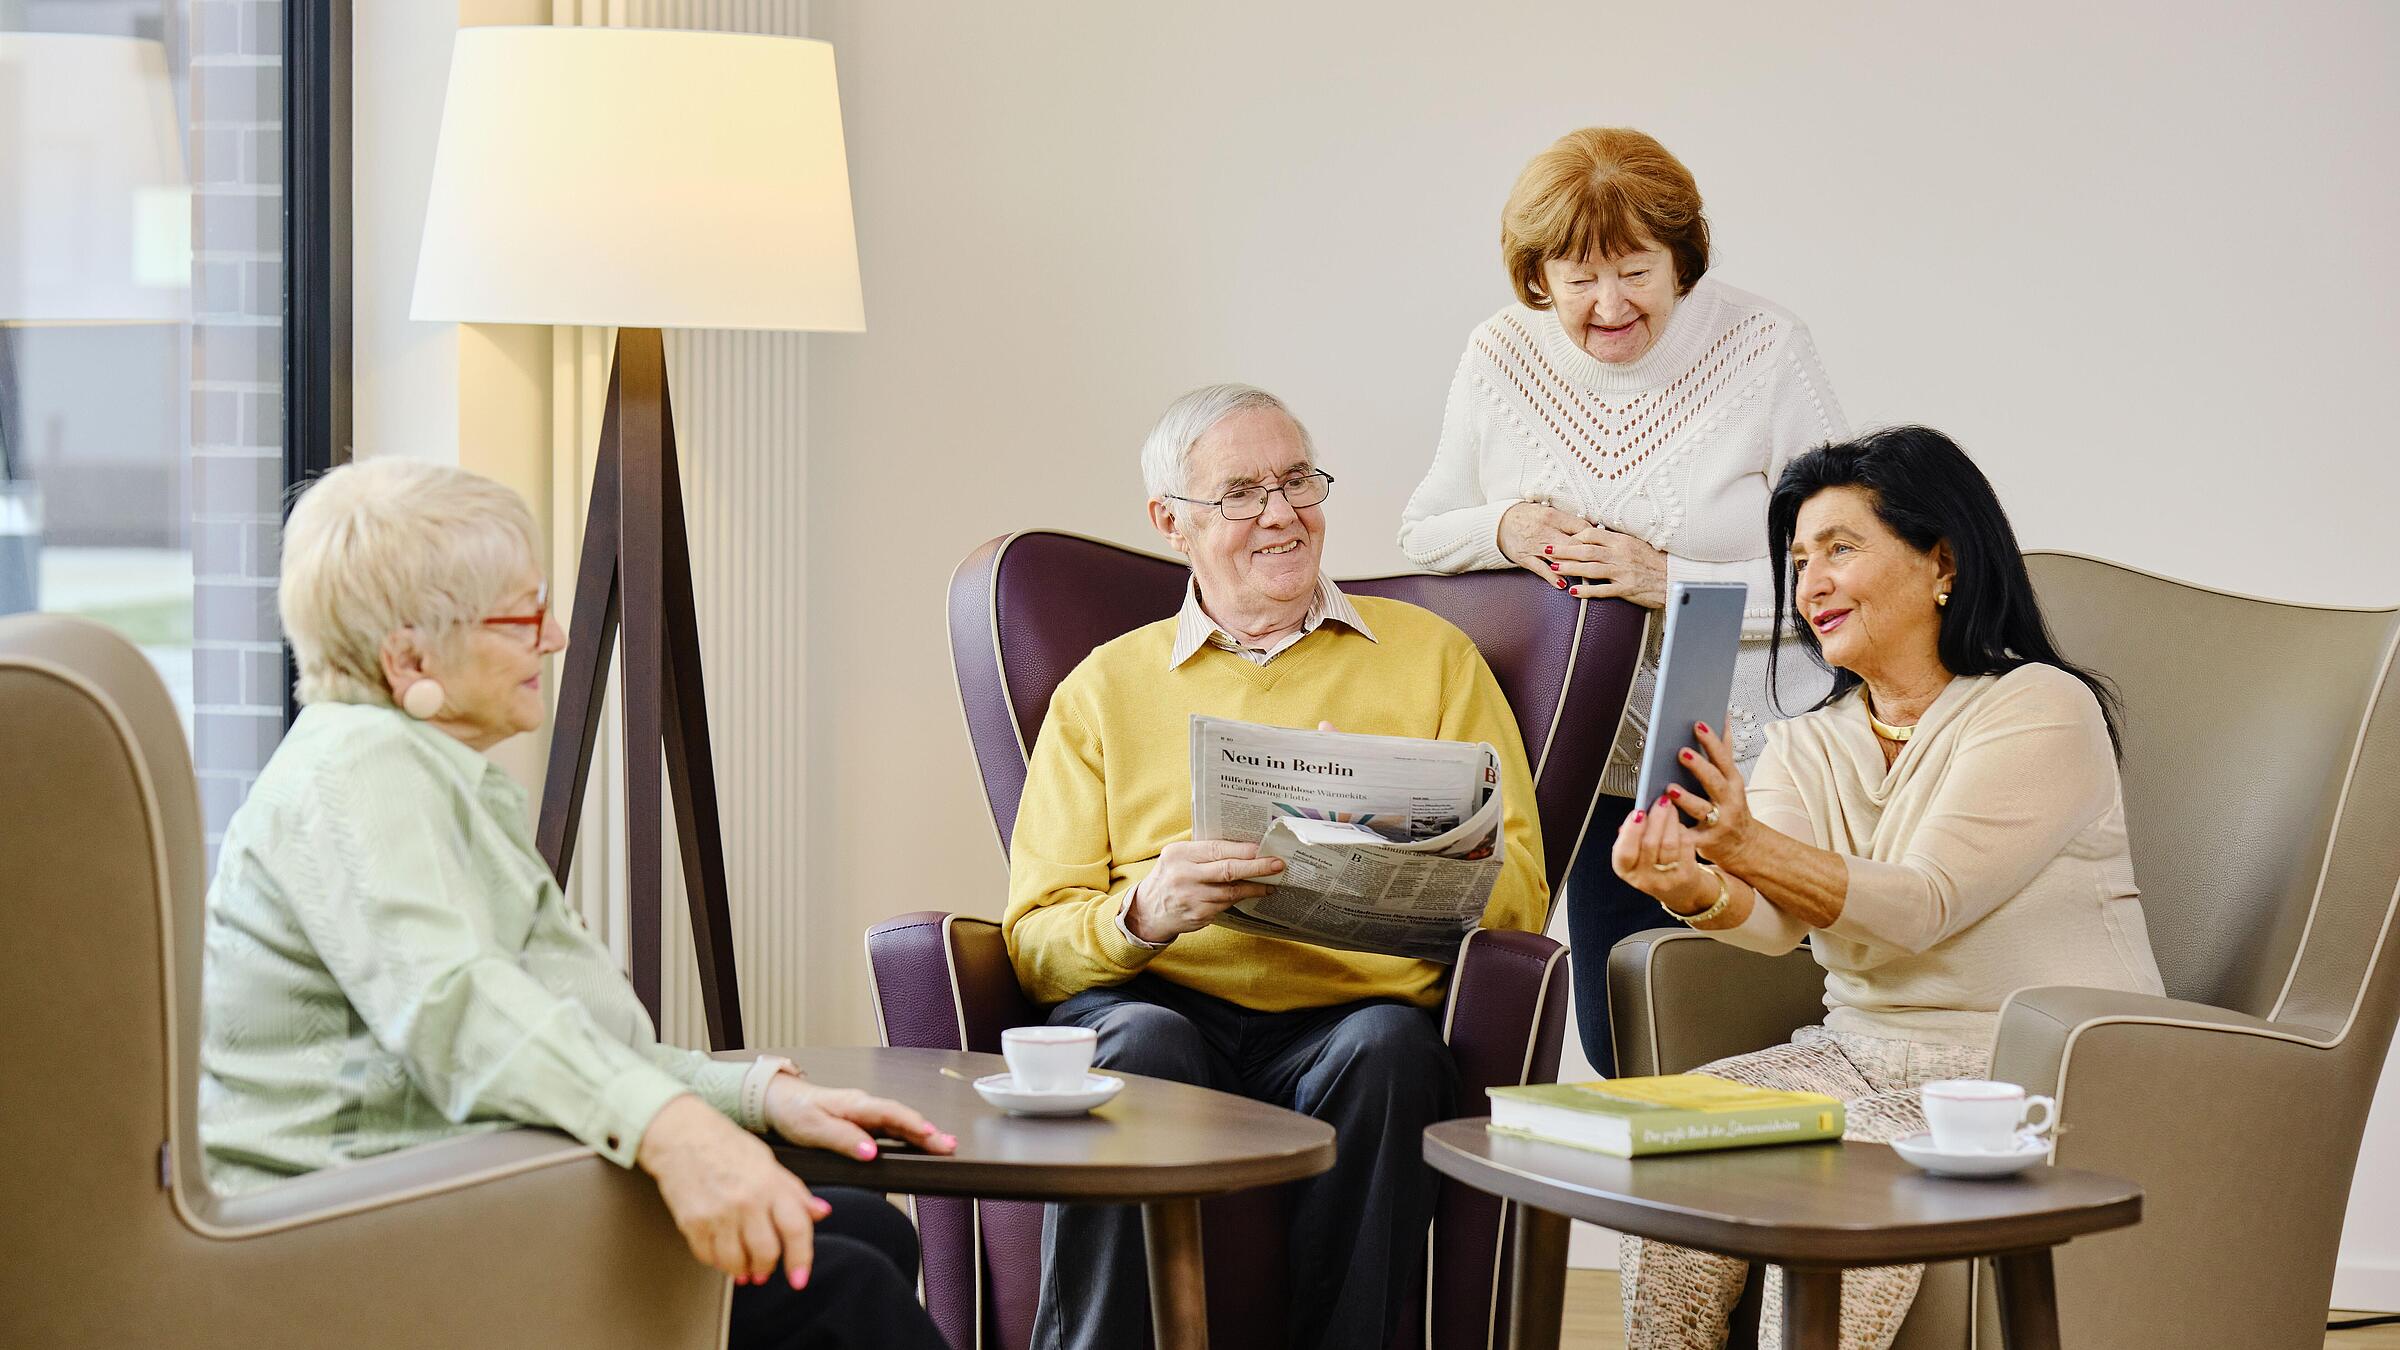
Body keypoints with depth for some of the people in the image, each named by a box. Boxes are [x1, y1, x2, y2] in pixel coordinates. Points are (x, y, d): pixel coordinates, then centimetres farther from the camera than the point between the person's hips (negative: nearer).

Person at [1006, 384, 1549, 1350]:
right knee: (1141, 1047, -34)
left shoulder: (1433, 658, 20)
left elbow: (1519, 899, 10)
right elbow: (1035, 938, 8)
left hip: (1353, 1009, 0)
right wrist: (1142, 914, -15)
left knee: (1384, 1048, -34)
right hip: (1161, 1003, 0)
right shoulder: (1103, 689, 19)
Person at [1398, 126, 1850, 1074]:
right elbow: (1420, 535, 11)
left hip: (1751, 770, -3)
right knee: (1621, 1052, 8)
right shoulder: (1501, 357, 1)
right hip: (1603, 766, 4)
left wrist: (1671, 579, -24)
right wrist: (1500, 530, -11)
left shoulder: (1763, 349, -10)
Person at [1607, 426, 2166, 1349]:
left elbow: (1923, 906, -19)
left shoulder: (2043, 710, -7)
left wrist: (1751, 846, -33)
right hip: (1865, 1055, 6)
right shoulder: (1806, 747, 14)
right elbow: (1774, 919, -6)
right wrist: (1690, 886, -30)